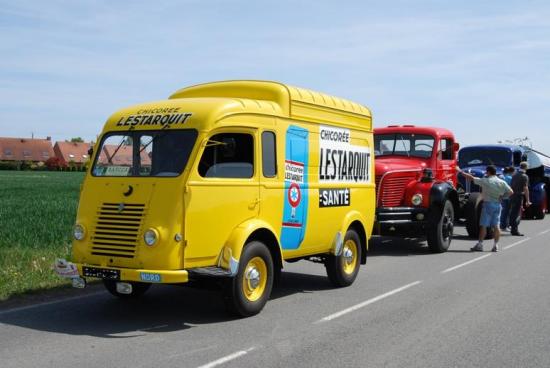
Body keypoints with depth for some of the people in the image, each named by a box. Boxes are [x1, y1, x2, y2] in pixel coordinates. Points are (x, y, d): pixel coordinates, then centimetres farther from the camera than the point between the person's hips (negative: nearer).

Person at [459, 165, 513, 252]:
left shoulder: (485, 181, -7)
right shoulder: (502, 182, 4)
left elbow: (471, 178, -4)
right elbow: (510, 192, 3)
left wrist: (461, 172, 5)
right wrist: (502, 197, 7)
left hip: (488, 204, -4)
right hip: (497, 205, 4)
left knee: (483, 225, -2)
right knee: (496, 226, 6)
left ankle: (480, 244, -2)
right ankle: (496, 245, 6)